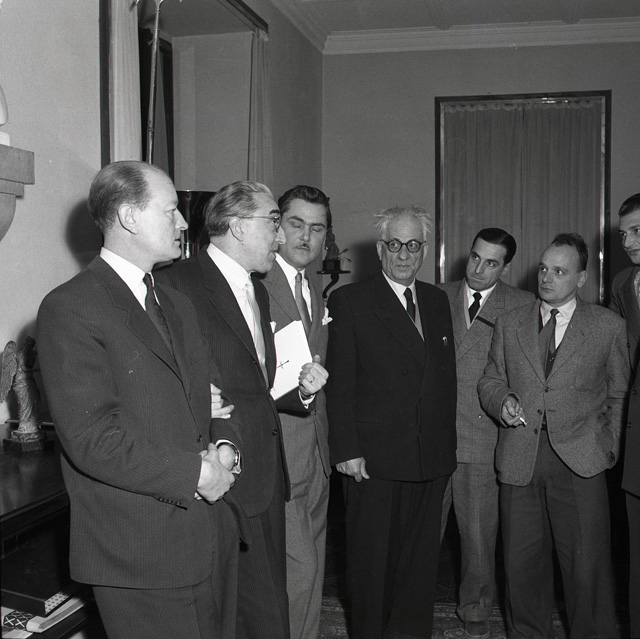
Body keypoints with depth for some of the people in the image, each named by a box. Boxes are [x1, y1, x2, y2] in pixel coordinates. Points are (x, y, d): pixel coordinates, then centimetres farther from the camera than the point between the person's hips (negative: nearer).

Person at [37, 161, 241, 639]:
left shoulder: (177, 306, 16)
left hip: (211, 538, 8)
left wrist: (225, 447, -4)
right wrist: (195, 474, -16)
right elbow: (91, 440, -19)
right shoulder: (70, 308, -12)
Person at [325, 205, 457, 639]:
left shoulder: (437, 301, 13)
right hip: (373, 458, -4)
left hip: (433, 457, 4)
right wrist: (347, 449, -12)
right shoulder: (349, 301, -3)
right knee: (371, 558, 7)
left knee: (421, 557, 12)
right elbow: (340, 383, -7)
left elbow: (447, 376, 14)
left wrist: (449, 442, 9)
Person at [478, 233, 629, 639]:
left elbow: (619, 394, 10)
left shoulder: (609, 326, 5)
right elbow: (490, 380, 18)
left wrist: (609, 446, 2)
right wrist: (503, 400, -3)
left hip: (579, 458, -2)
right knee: (522, 561, 10)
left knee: (587, 564, 1)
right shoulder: (510, 324, 12)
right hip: (520, 457, 3)